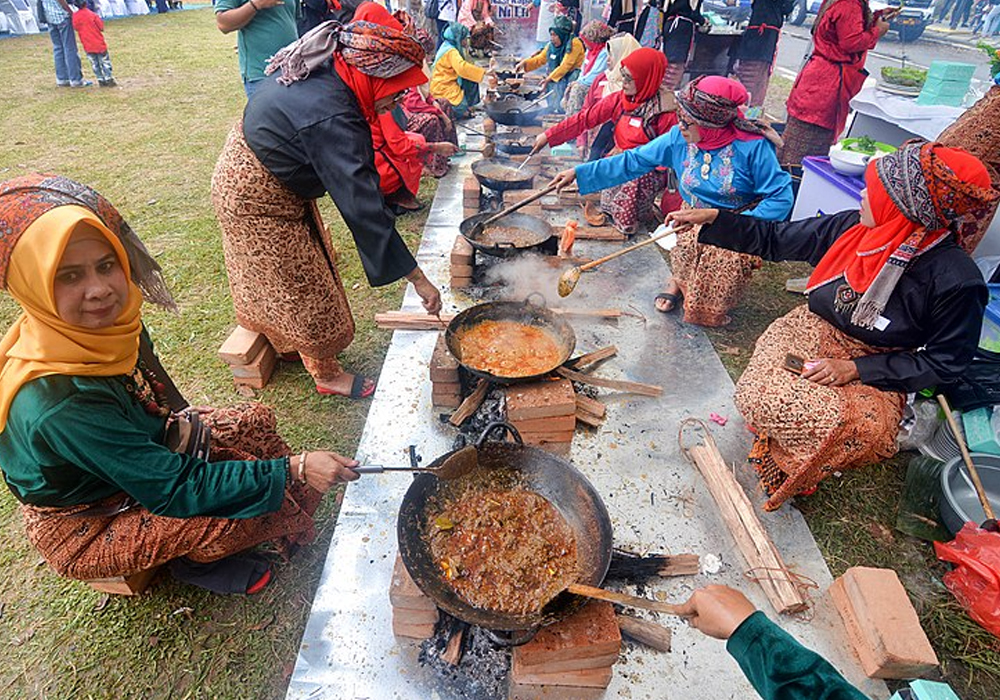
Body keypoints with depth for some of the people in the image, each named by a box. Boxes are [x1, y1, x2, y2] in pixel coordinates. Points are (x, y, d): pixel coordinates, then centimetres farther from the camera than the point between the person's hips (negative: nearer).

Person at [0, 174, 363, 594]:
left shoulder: (109, 325, -16)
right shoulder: (56, 406, -38)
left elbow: (161, 401, 6)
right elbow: (175, 490, -34)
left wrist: (183, 425, -11)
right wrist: (293, 471, -35)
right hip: (83, 528, -7)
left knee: (256, 423, 3)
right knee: (248, 512, -23)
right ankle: (194, 560, 10)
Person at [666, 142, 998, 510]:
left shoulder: (955, 279, -19)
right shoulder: (853, 228, -10)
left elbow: (945, 361, -9)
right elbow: (773, 239, 1)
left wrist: (855, 368, -18)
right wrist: (712, 219, -6)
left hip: (875, 372, -2)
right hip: (815, 330, 3)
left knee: (837, 423, -32)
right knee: (756, 397, -24)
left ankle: (795, 467, 3)